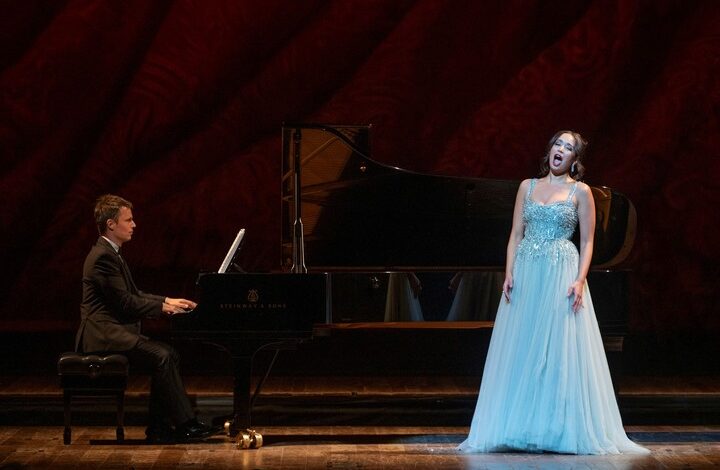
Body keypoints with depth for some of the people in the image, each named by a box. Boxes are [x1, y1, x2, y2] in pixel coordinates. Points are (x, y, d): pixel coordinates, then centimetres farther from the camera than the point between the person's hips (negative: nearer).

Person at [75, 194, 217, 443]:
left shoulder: (109, 253, 19)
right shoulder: (103, 257, -15)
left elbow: (133, 295, 23)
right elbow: (125, 303, -19)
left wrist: (167, 301, 11)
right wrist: (163, 307, -9)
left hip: (113, 329, 11)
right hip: (104, 332, -11)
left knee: (169, 355, -1)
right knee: (161, 357, -23)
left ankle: (159, 427, -4)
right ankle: (185, 423, -18)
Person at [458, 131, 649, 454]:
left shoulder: (580, 192, 3)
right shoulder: (527, 187, 12)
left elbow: (587, 242, 0)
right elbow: (516, 234, 11)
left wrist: (580, 281, -12)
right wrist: (509, 273, -1)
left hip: (562, 274, -3)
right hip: (526, 274, 3)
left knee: (561, 352, -5)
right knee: (521, 353, 2)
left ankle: (561, 429, 1)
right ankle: (519, 428, 7)